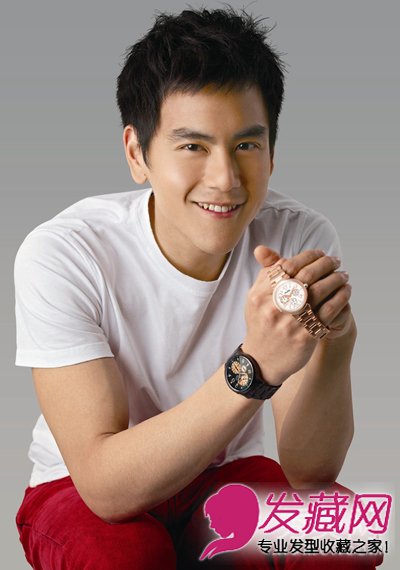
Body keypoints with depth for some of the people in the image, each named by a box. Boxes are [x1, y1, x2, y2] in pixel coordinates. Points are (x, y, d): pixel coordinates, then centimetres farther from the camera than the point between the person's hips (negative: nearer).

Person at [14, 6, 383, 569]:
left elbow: (307, 474, -17)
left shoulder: (299, 240, -16)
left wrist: (334, 342, -36)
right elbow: (106, 486, -29)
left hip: (224, 479, 3)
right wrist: (254, 369, -41)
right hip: (83, 494, -2)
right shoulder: (62, 255, -24)